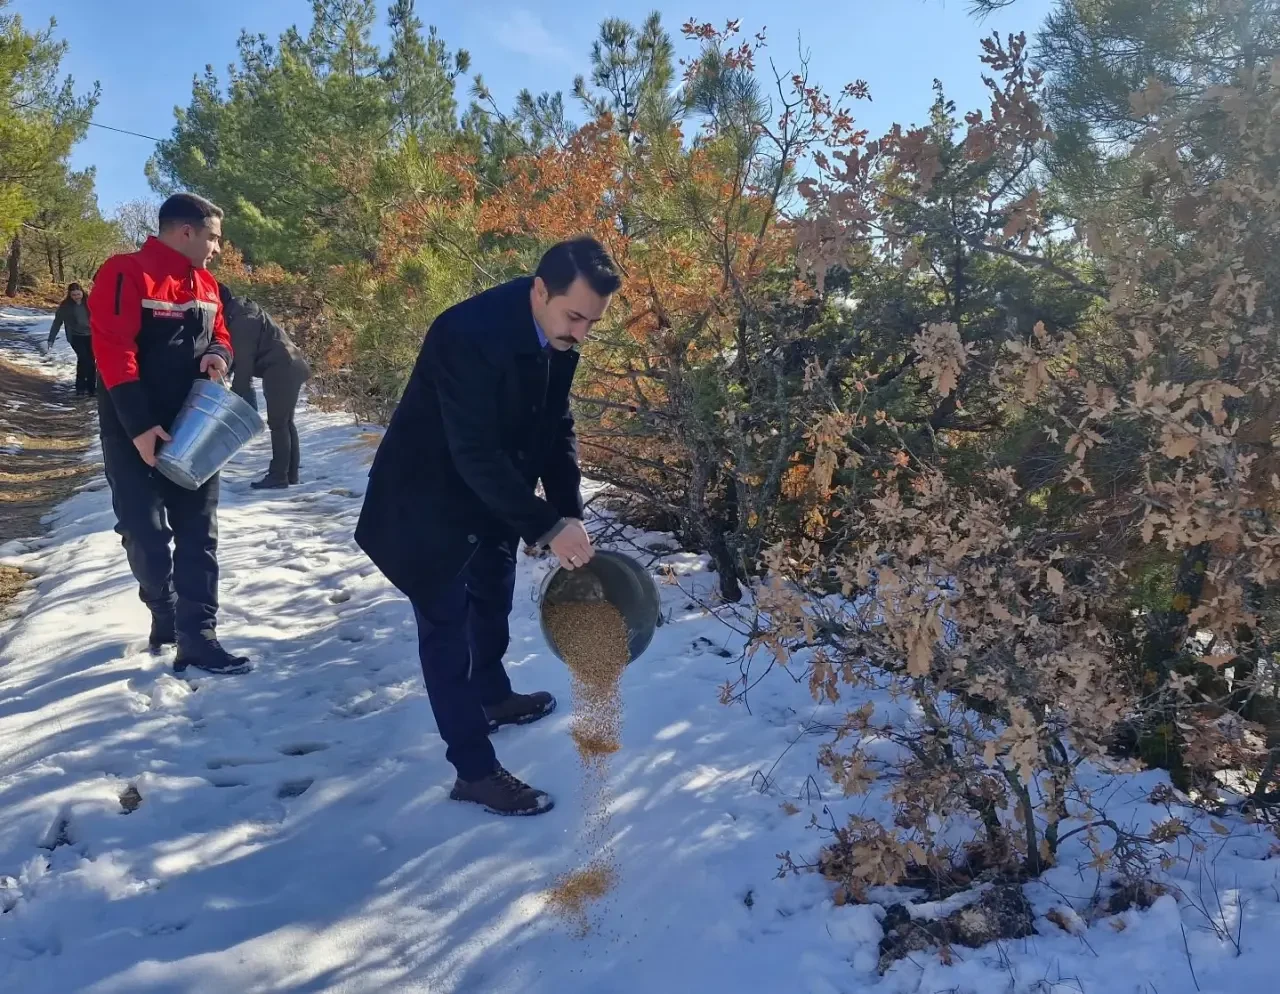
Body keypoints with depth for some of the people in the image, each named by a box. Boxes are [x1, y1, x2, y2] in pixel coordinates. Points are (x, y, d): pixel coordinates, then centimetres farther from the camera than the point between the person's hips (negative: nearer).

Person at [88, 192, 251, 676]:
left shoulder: (206, 284, 10)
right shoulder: (126, 274, -13)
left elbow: (220, 337, 20)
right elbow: (113, 353, -19)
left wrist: (218, 356, -6)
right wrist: (138, 425, -24)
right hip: (136, 432, -6)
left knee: (198, 531, 2)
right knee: (146, 533, 2)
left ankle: (196, 636, 4)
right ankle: (164, 614, 25)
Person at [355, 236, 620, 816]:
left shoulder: (559, 332, -10)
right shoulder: (469, 333, -34)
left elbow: (556, 427, -3)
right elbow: (475, 453, -35)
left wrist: (570, 513, -11)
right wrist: (545, 526, -32)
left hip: (493, 490, 8)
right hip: (428, 495, -8)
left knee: (492, 597, 24)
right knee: (447, 624, 0)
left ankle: (493, 697, 47)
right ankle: (474, 770, 9)